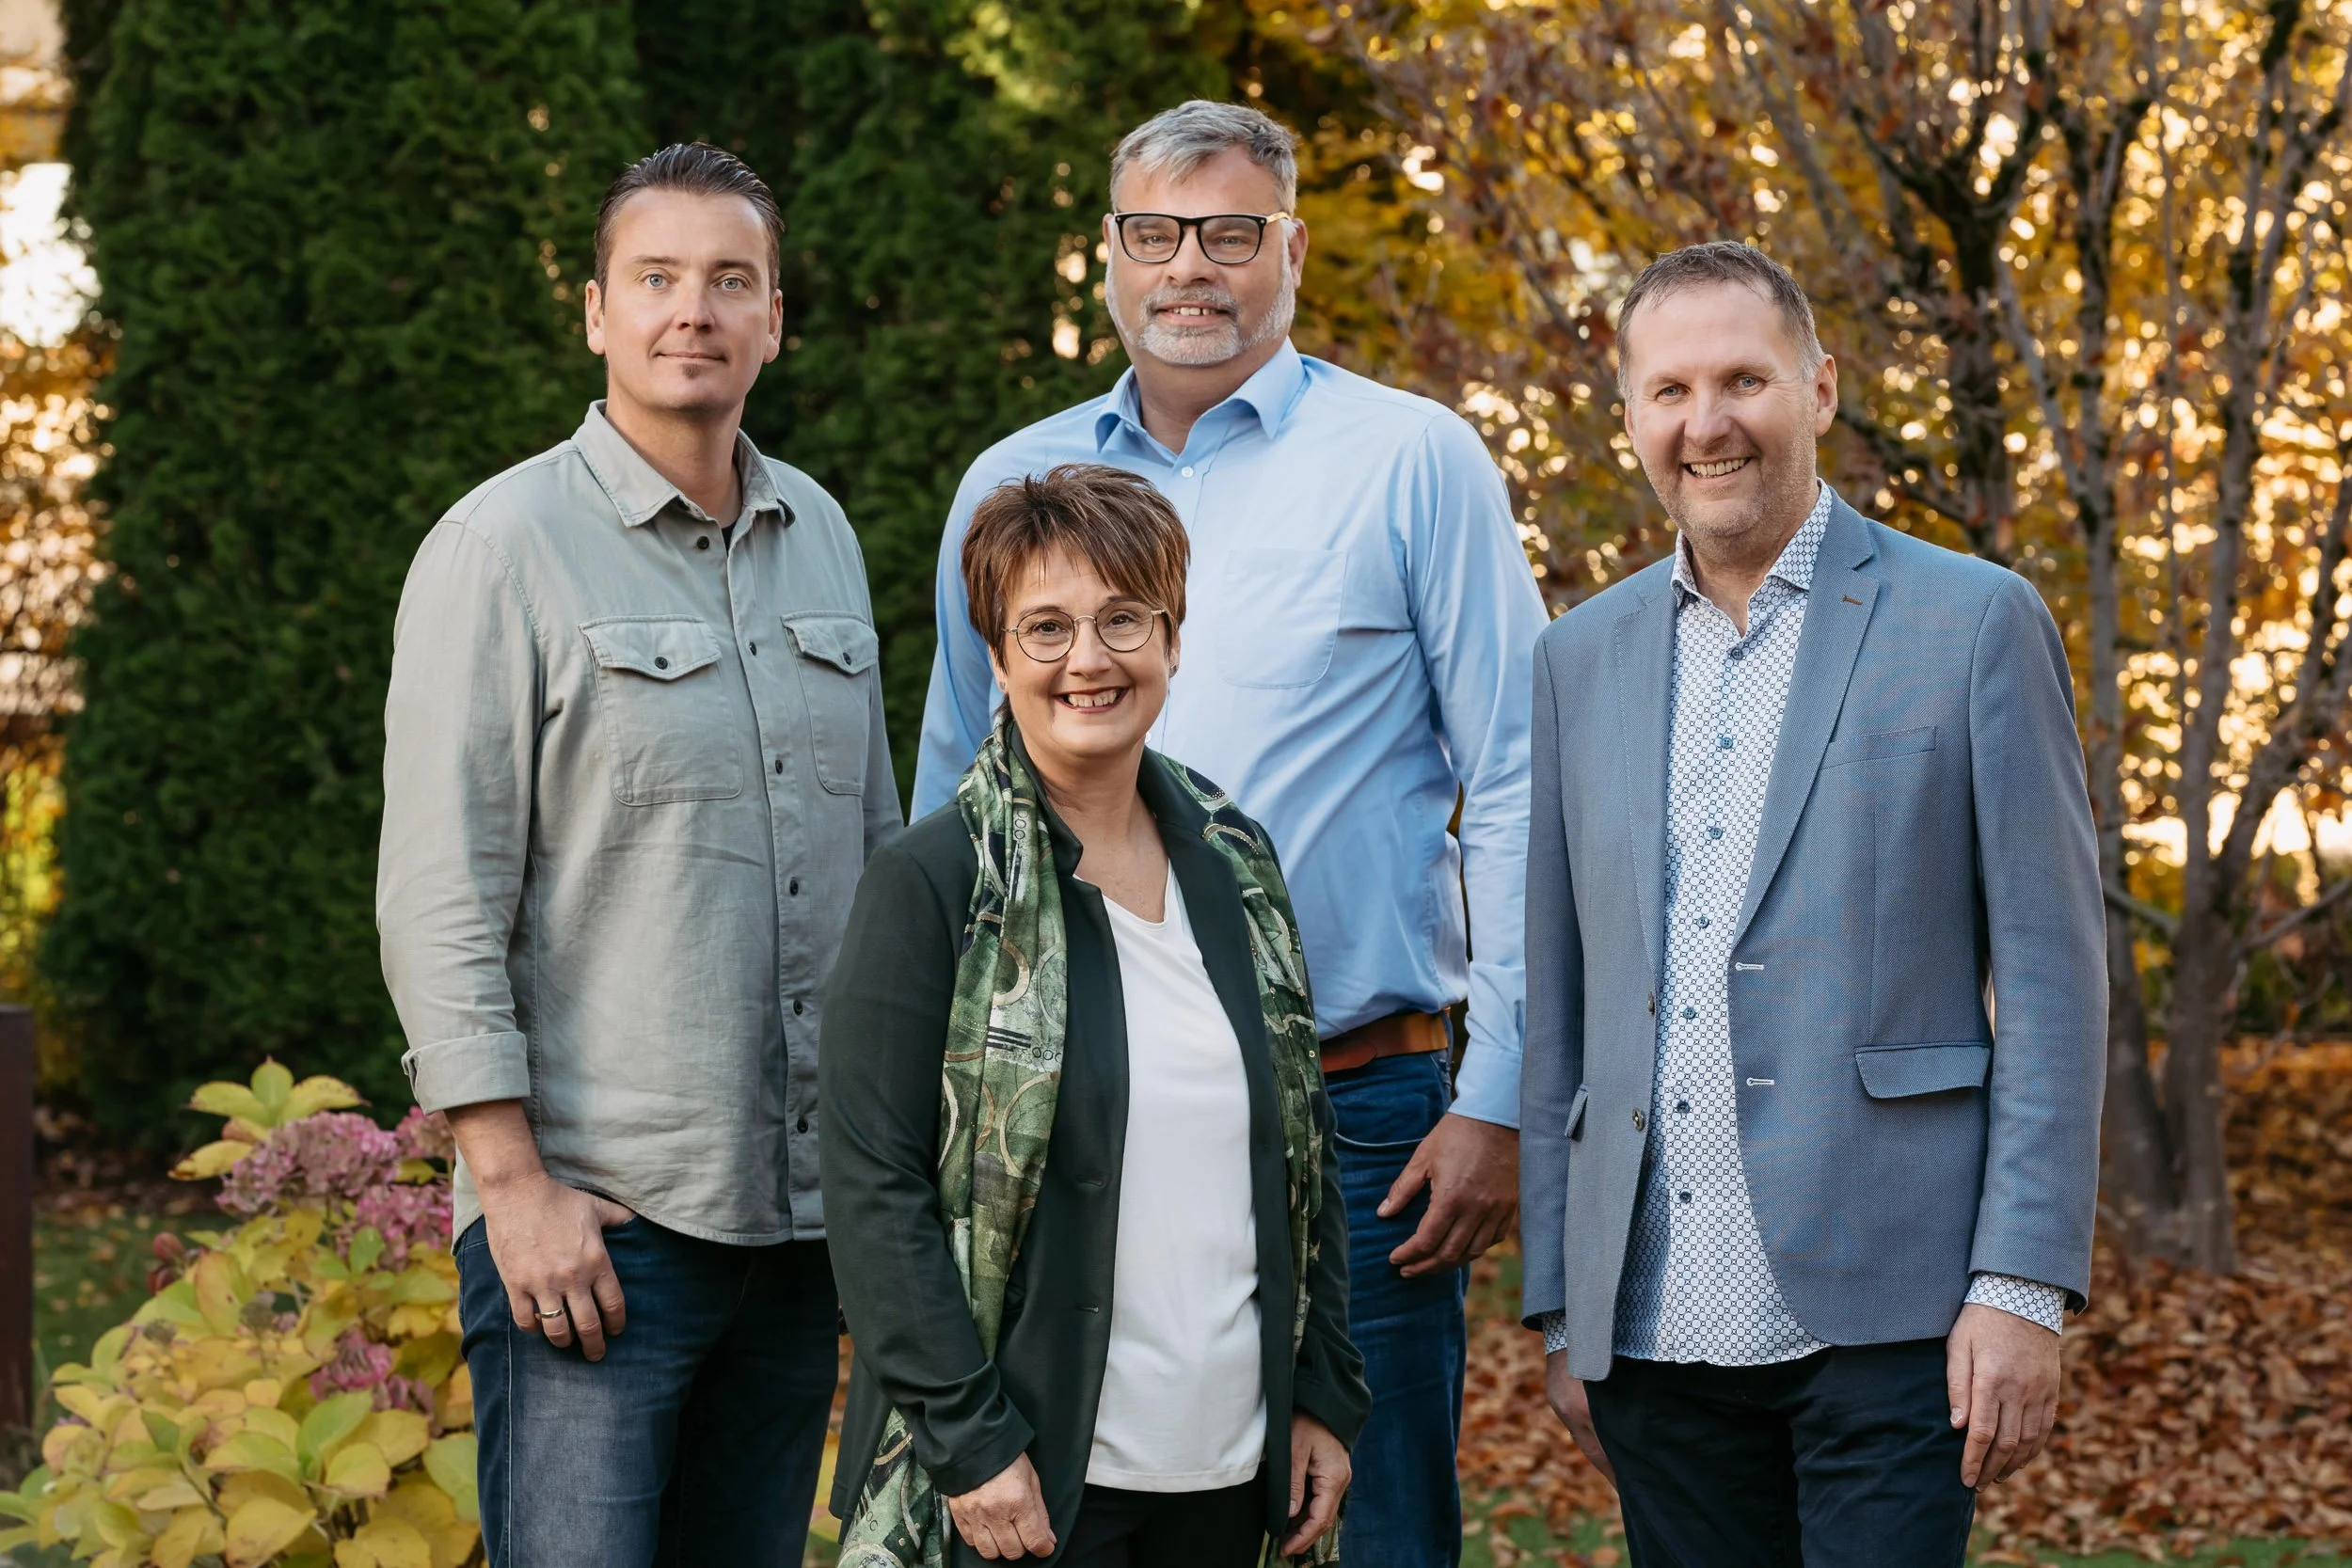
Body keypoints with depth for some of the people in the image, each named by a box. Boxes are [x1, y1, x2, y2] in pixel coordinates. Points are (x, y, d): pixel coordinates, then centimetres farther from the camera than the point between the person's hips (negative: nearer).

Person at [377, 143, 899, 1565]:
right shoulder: (506, 544, -6)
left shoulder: (821, 535, 13)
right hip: (593, 1216, -6)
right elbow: (439, 899, -10)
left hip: (802, 1209, 6)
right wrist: (512, 1182, -15)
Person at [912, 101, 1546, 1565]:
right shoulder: (1012, 486, 11)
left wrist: (1499, 1100, -8)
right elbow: (952, 801, 18)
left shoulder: (1414, 465, 0)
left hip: (1347, 1115, -3)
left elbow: (1514, 791, -2)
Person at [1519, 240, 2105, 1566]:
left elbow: (2052, 976, -2)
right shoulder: (1582, 659, 13)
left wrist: (2025, 1287, -10)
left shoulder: (1975, 625, 1)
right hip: (1658, 1327, 4)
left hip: (1881, 1309, -4)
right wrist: (1559, 1306, 11)